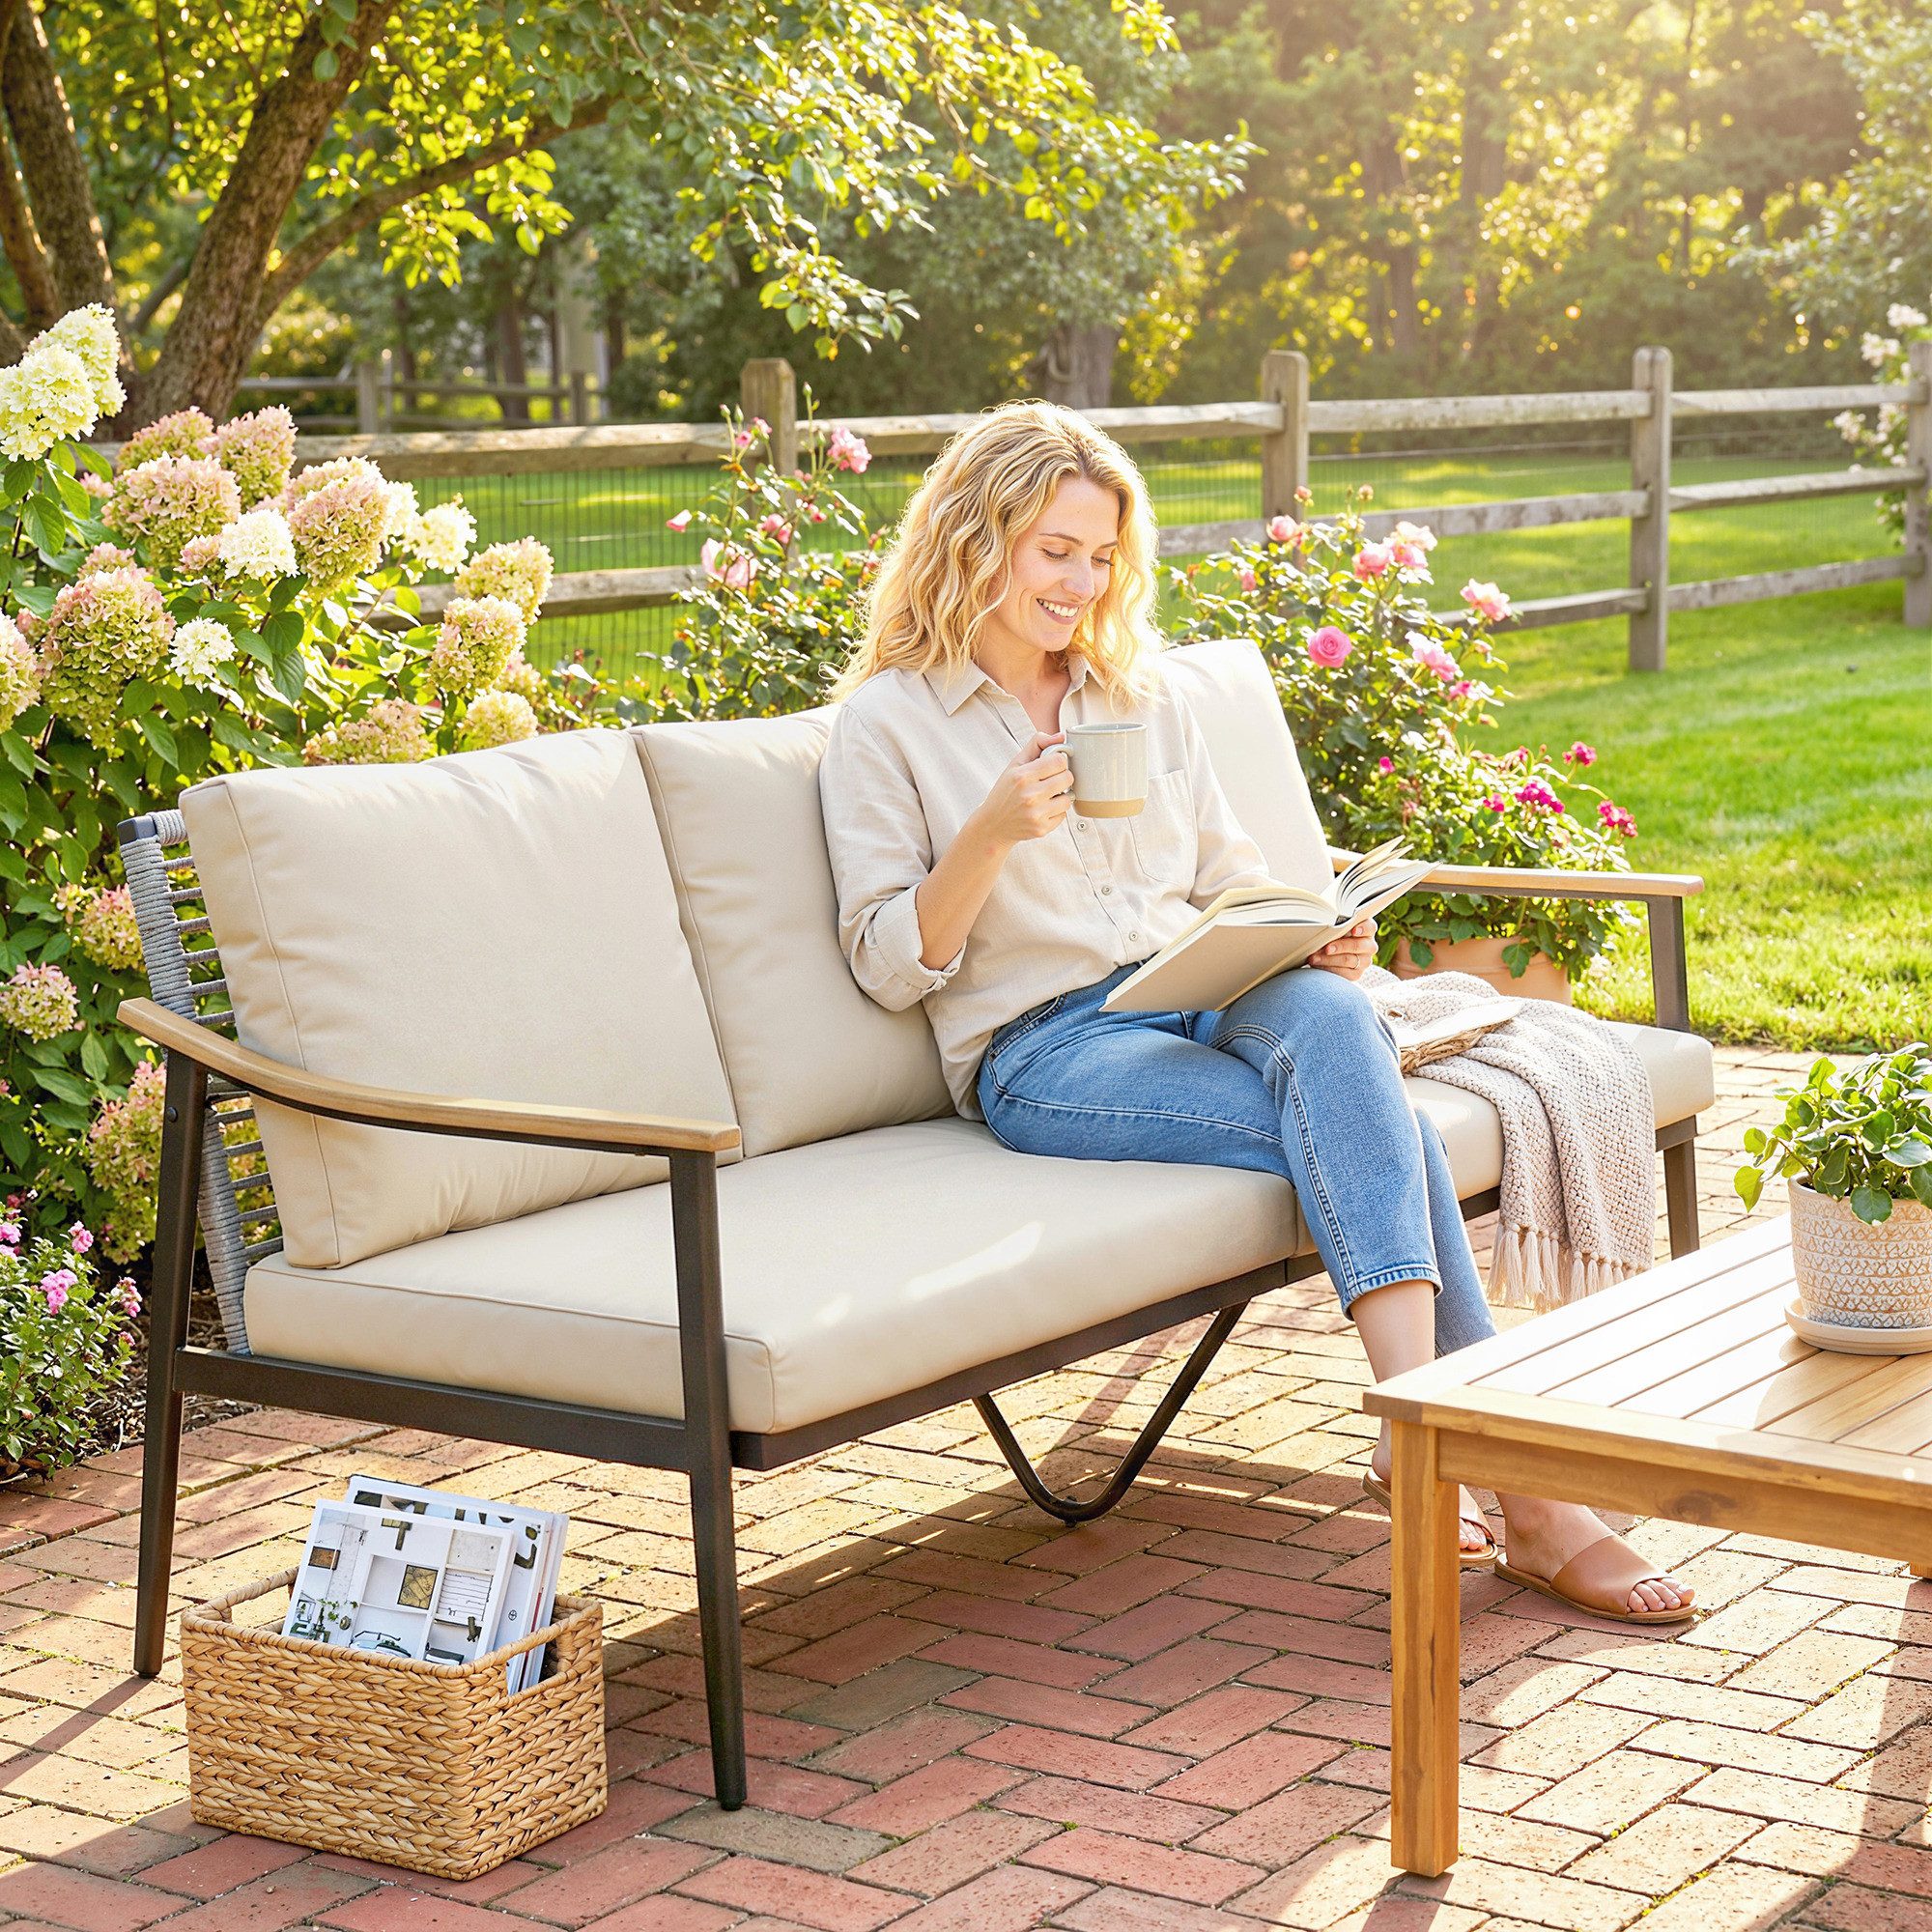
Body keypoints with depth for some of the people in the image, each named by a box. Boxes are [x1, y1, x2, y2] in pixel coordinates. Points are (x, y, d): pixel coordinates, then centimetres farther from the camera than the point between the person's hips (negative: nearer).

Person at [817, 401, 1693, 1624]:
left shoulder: (1143, 695, 21)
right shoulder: (886, 722, 5)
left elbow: (1231, 881, 22)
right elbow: (889, 966, -2)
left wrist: (1315, 937, -1)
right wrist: (993, 833, -17)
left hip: (1208, 998, 4)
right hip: (1043, 1049, -4)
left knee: (1328, 1013, -35)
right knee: (1372, 1125, -29)